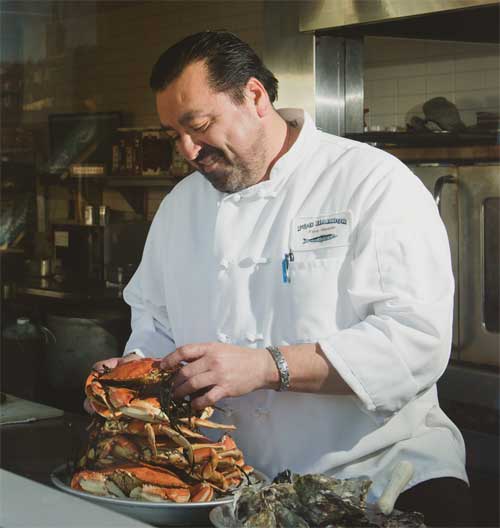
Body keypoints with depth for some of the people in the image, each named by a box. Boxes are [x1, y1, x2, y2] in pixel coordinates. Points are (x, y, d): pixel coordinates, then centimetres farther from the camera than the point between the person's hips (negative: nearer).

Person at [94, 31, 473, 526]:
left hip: (373, 457, -5)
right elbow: (153, 319, 21)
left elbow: (419, 338, -18)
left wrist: (268, 367, -24)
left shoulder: (376, 182, -8)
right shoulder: (179, 205, 12)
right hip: (235, 469, 6)